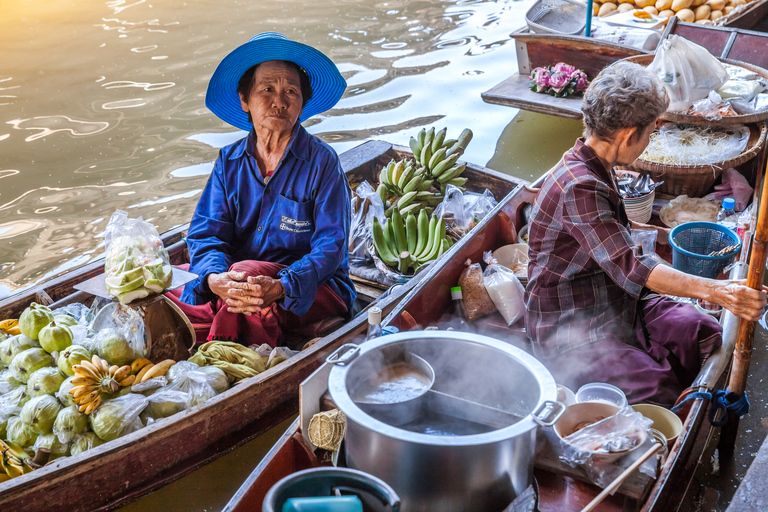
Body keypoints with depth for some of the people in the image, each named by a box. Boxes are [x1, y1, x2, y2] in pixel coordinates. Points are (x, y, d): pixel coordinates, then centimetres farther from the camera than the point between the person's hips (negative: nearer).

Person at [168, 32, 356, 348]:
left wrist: (280, 286, -32)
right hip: (239, 286, 4)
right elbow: (206, 231, -1)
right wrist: (216, 278, -26)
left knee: (246, 271, -35)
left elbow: (331, 245, -13)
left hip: (312, 289, -4)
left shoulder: (322, 162, -6)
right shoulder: (229, 162, 8)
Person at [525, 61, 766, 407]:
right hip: (570, 330, -10)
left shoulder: (595, 169, 7)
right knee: (659, 394, -26)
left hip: (615, 302, 10)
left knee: (706, 335, -7)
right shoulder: (578, 186, -27)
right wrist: (714, 290, -40)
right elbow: (628, 266, -34)